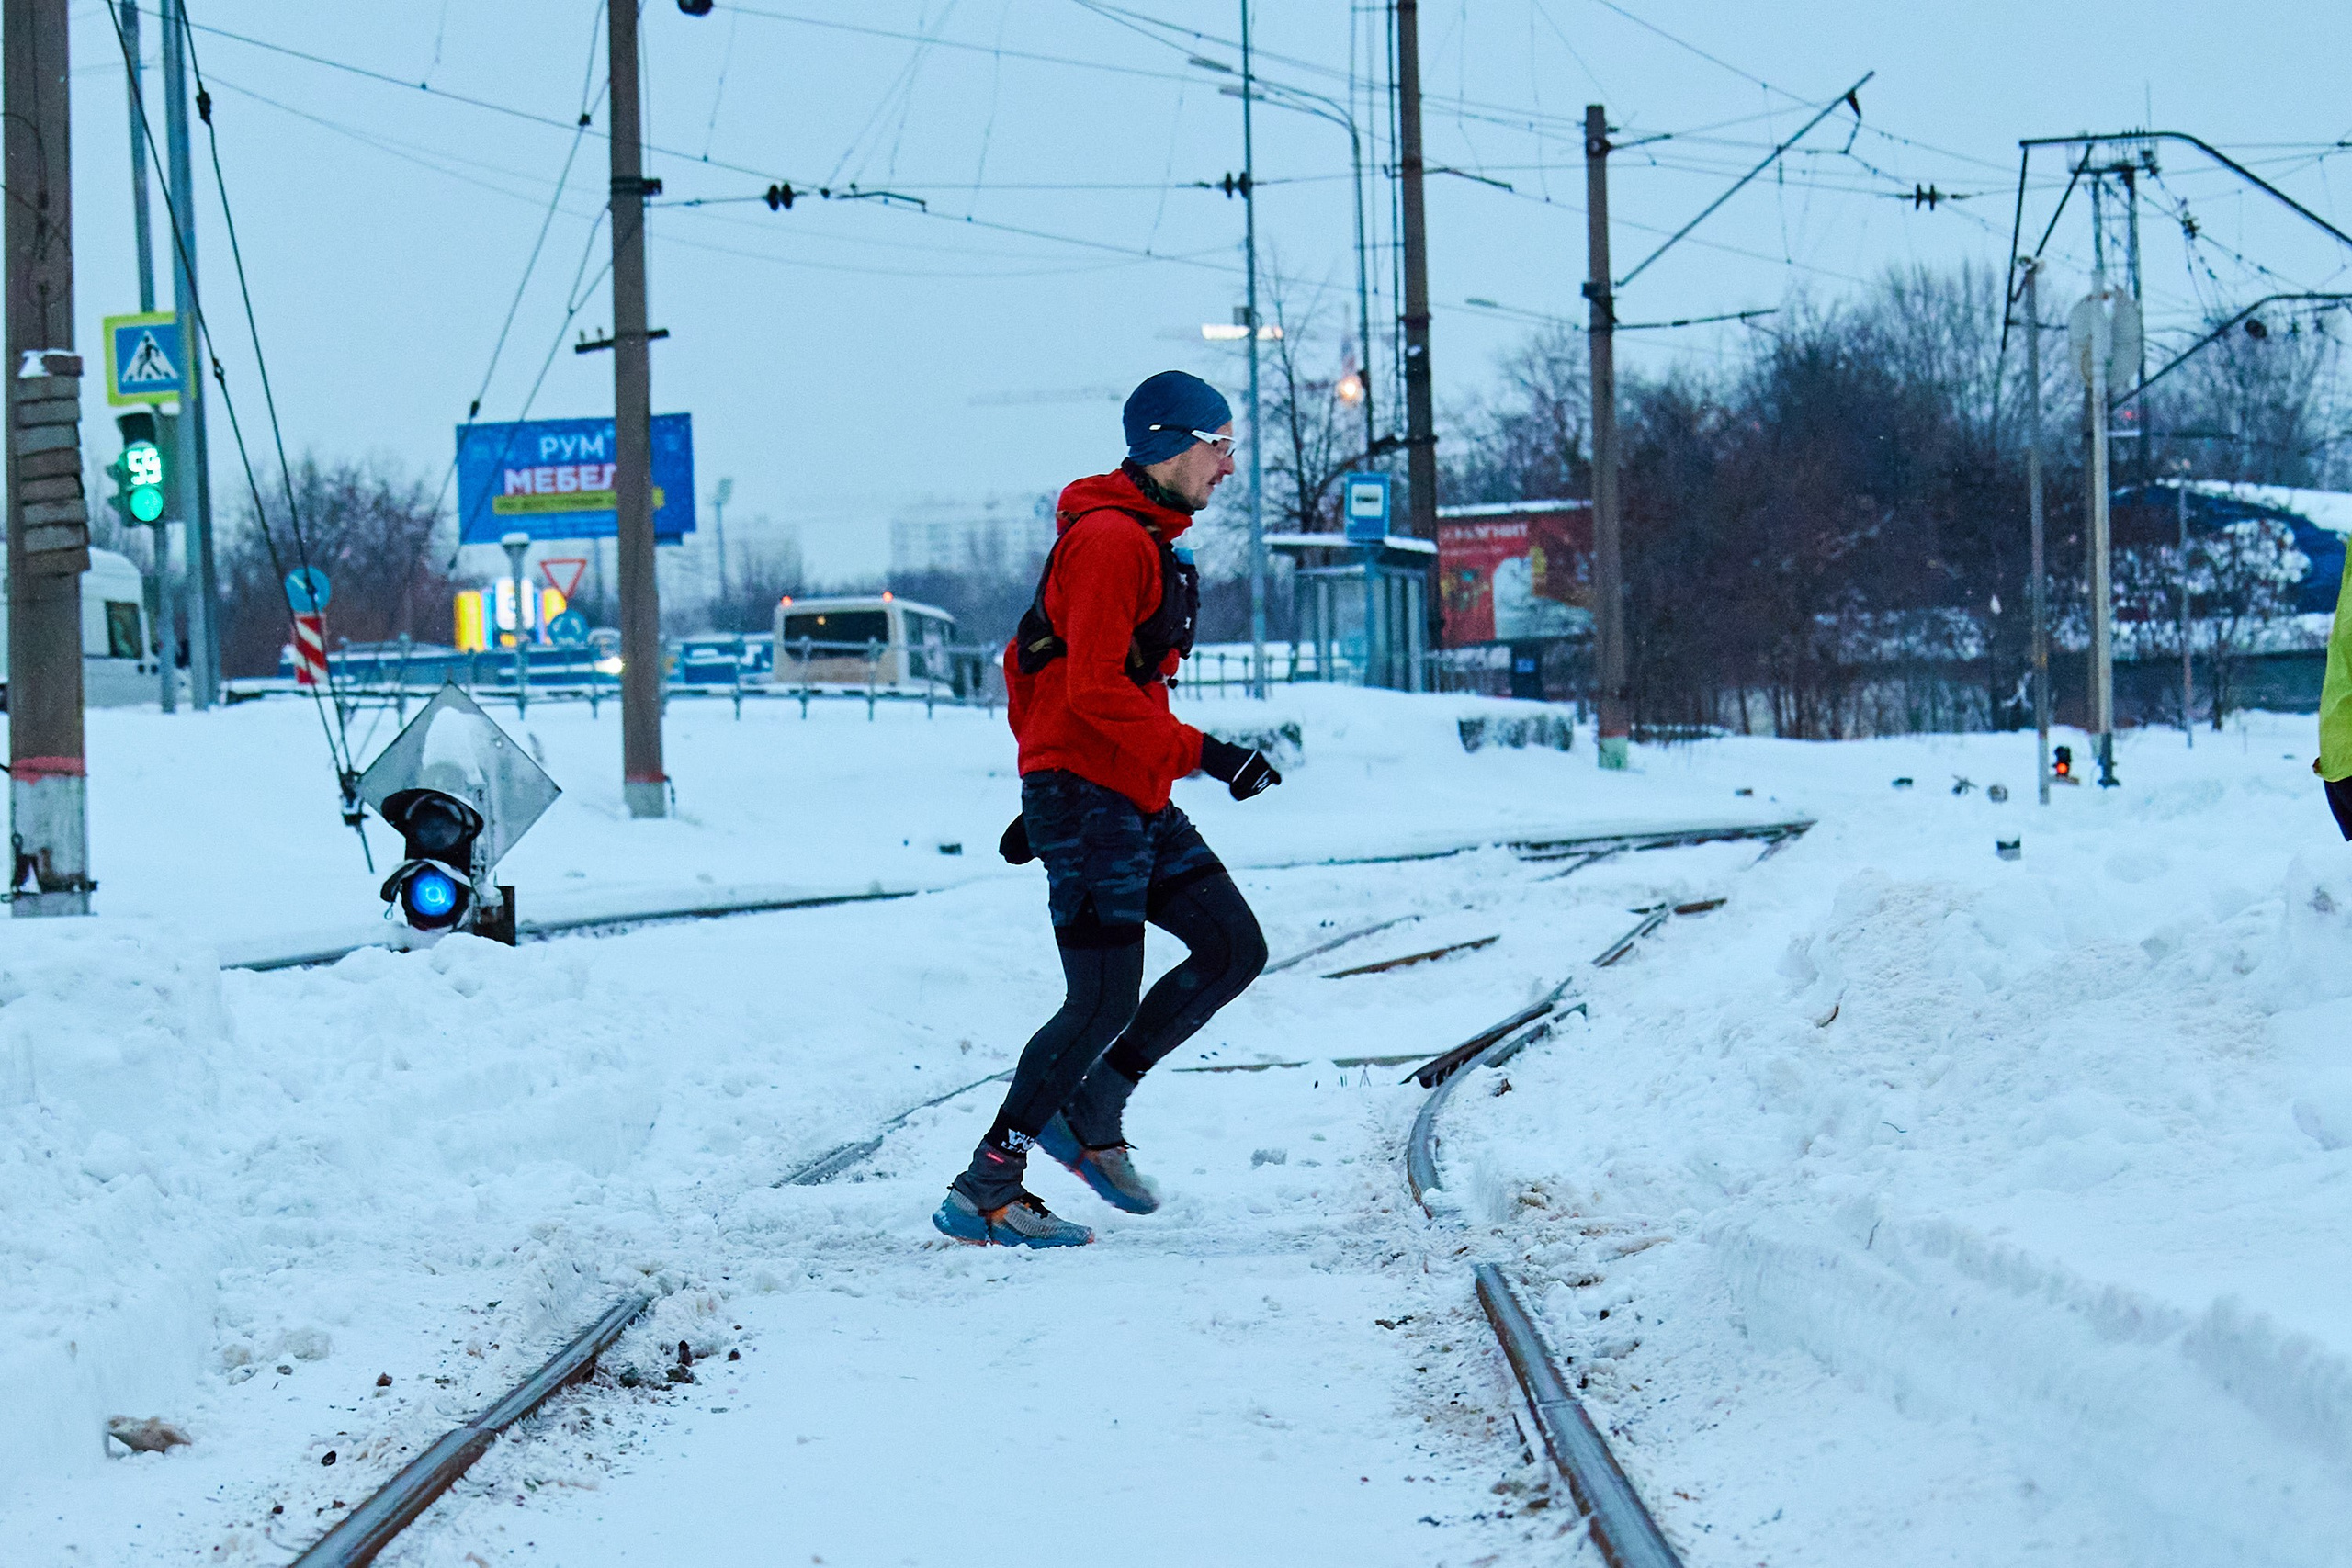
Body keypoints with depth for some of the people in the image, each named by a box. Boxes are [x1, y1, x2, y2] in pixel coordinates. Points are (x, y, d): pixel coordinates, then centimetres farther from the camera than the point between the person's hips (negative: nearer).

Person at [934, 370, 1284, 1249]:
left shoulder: (1149, 542, 18)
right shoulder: (1109, 540, -14)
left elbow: (1028, 663, 24)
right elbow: (1096, 692, -22)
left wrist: (1046, 791, 25)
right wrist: (1203, 753, -22)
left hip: (1133, 801, 10)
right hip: (1087, 798, -10)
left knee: (1235, 948, 5)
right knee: (1104, 1001, -10)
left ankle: (1090, 1113, 11)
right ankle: (984, 1191, -4)